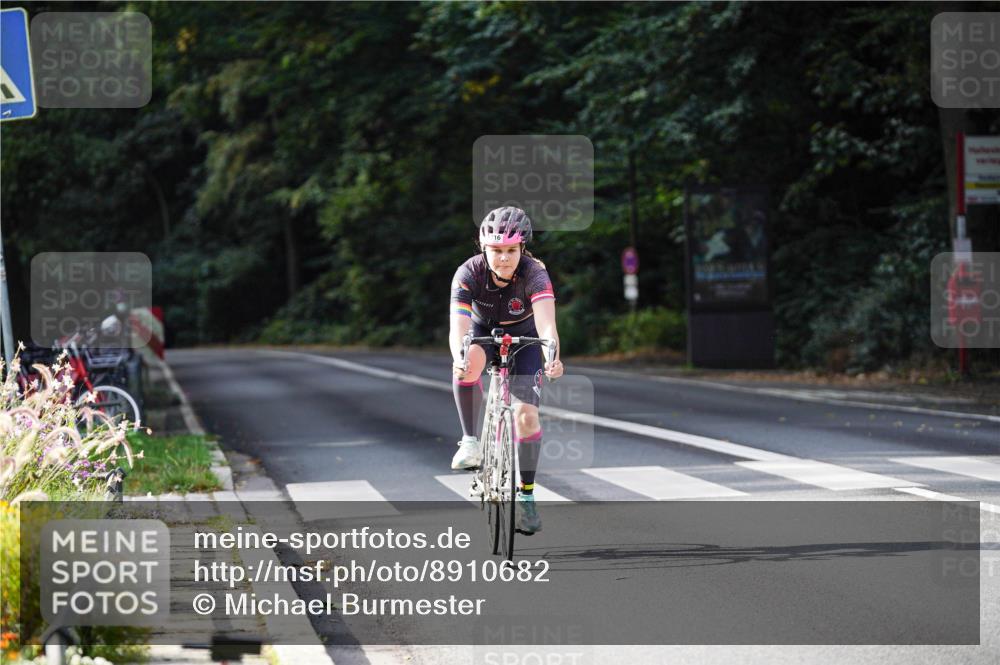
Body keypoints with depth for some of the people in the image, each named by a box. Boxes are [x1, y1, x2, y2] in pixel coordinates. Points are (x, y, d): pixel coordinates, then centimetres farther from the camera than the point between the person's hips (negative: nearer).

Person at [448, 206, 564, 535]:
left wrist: (552, 357, -65)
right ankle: (471, 442, -22)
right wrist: (458, 358, -61)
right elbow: (458, 326, -40)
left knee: (526, 414, -15)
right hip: (484, 332, 0)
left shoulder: (533, 273, -31)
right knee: (469, 361, -36)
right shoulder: (469, 273, -29)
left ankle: (526, 493, 1)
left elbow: (546, 322, -45)